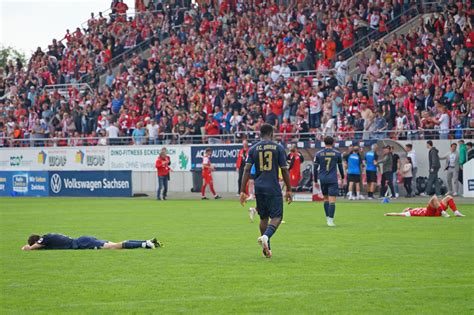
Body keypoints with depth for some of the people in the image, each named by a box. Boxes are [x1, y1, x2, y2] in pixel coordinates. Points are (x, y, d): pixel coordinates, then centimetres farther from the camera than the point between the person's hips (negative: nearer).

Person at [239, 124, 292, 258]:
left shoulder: (253, 149, 5)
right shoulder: (278, 148, -1)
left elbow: (247, 170, -1)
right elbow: (285, 171, -1)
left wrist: (242, 192, 0)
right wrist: (289, 190, 7)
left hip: (259, 187, 3)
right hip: (273, 187, -3)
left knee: (263, 217, 16)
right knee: (276, 217, -1)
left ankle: (266, 249, 19)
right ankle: (266, 236, -30)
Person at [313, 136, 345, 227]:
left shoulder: (318, 154, 3)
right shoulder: (337, 153, 2)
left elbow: (315, 168, 4)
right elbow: (340, 166, 11)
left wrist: (315, 181, 11)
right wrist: (342, 177, 25)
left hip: (322, 179, 2)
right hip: (333, 179, -2)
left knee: (326, 198, 18)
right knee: (332, 200, -5)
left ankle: (328, 218, 18)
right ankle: (330, 220, -13)